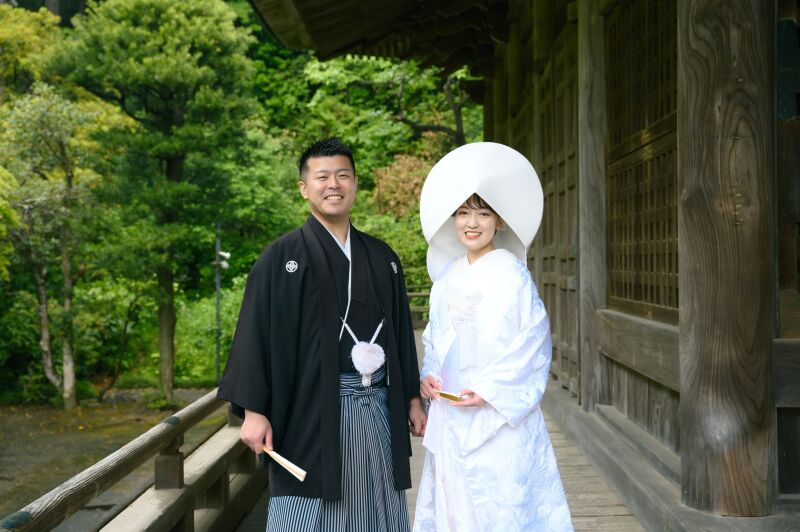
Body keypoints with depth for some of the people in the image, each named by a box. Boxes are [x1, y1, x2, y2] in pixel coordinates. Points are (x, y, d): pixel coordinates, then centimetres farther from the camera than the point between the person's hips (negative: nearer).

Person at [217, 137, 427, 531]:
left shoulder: (382, 258, 12)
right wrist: (254, 410, -11)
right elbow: (256, 334, -6)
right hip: (312, 412, -4)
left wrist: (412, 398, 14)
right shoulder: (283, 257, -2)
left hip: (378, 410, 5)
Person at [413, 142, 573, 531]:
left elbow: (534, 339, -12)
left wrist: (490, 390, -16)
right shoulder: (447, 277, 10)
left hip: (500, 417, -6)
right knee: (453, 500, 11)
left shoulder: (511, 274, -8)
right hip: (450, 416, 6)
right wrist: (428, 376, 0)